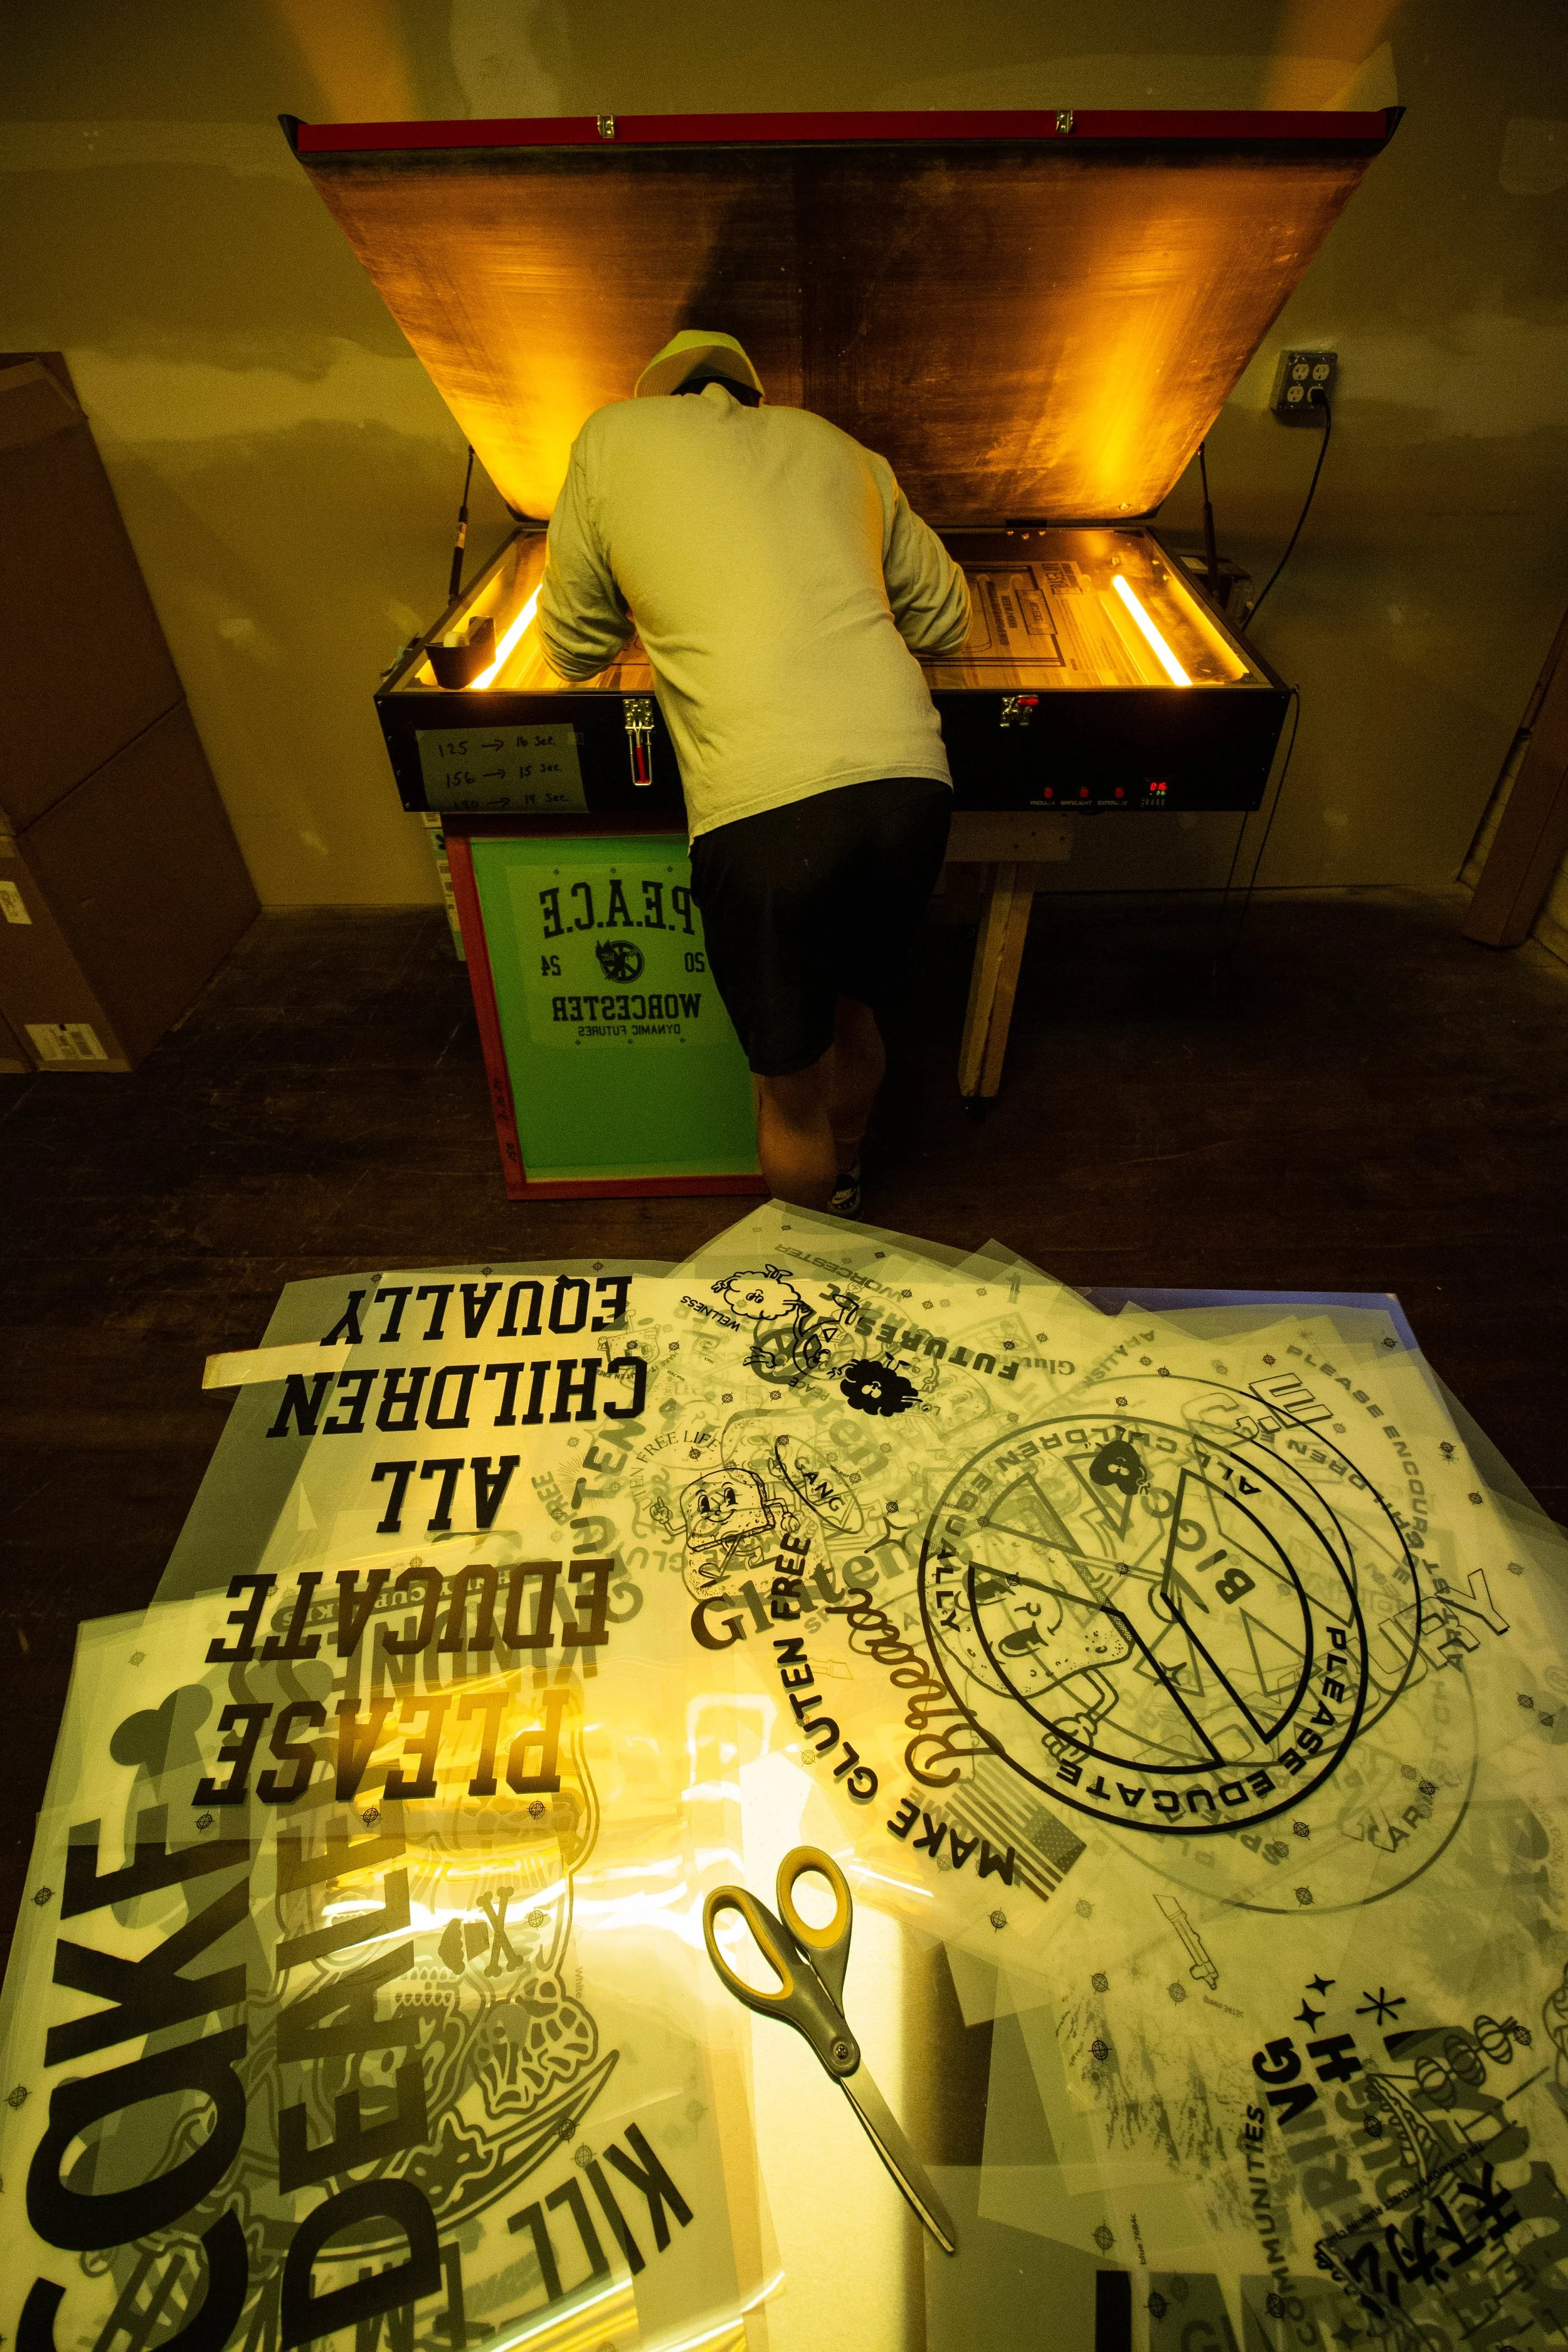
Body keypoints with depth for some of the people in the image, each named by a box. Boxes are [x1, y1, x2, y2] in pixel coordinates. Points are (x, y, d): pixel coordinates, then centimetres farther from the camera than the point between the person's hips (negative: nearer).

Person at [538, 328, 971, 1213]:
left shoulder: (614, 435, 16)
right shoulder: (836, 447, 25)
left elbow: (576, 651, 22)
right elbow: (947, 620, 28)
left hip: (764, 807, -5)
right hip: (910, 779, 5)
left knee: (792, 1084, 14)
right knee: (853, 1011, 28)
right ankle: (846, 1188, 53)